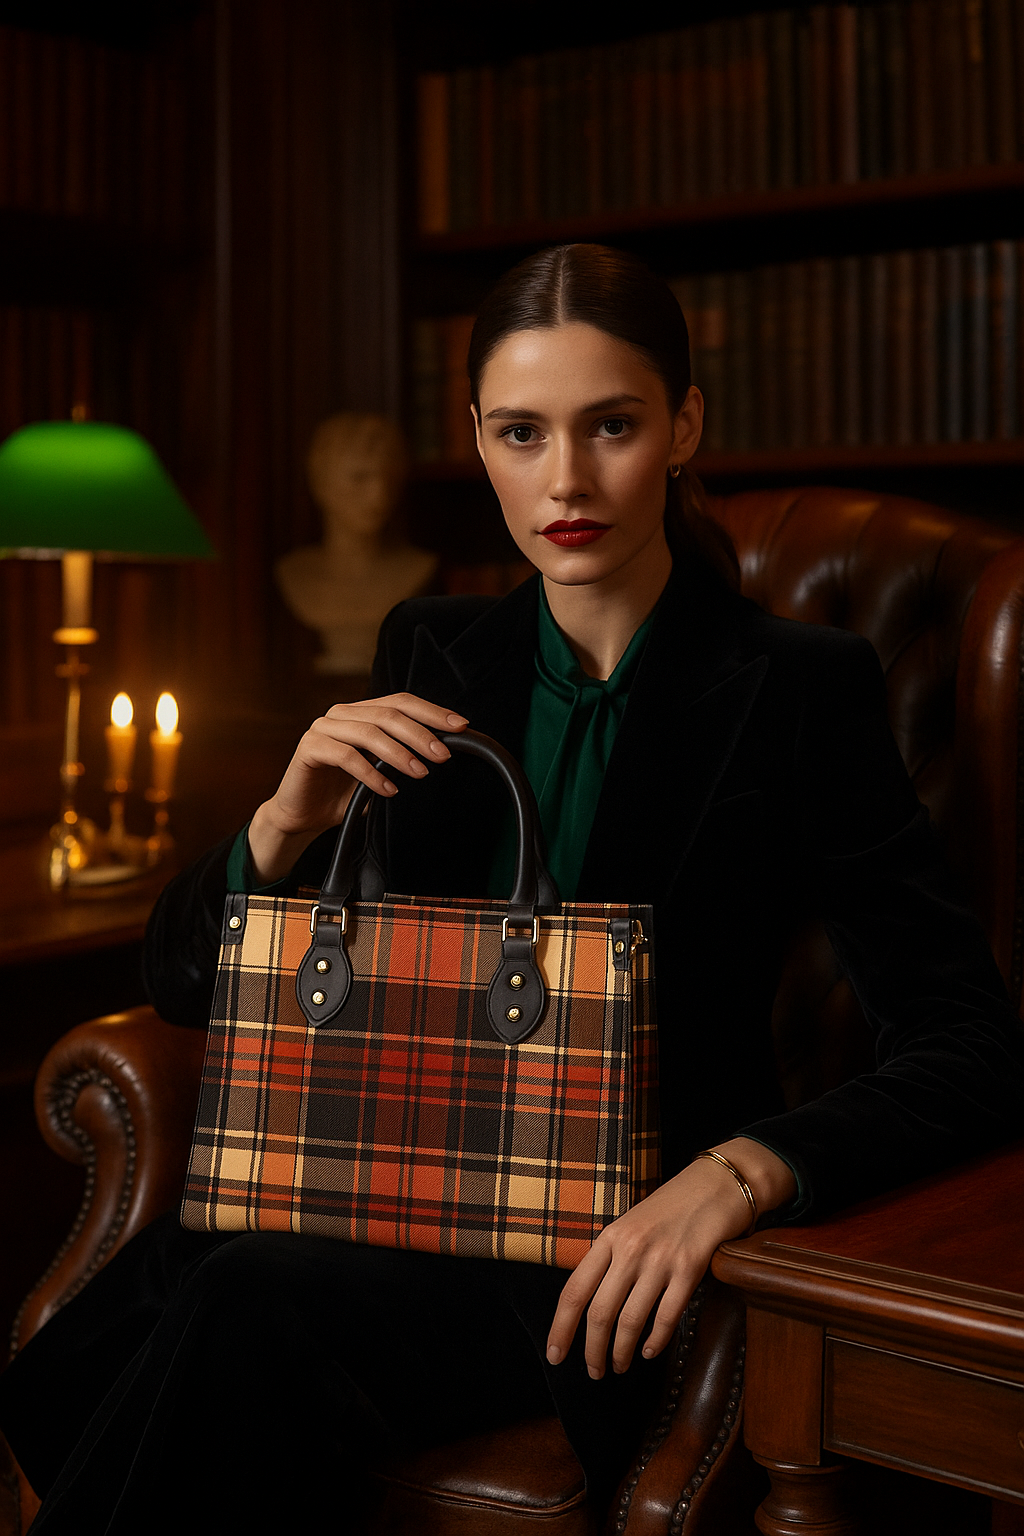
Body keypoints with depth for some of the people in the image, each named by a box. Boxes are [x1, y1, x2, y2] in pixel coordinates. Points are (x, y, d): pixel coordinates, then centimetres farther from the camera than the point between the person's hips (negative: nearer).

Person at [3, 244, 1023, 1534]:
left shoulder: (799, 689, -6)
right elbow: (185, 980, 8)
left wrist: (742, 1170, -27)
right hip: (399, 1196, 3)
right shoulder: (433, 655, 8)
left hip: (618, 1257, -3)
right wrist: (287, 822, -13)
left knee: (249, 1303, -30)